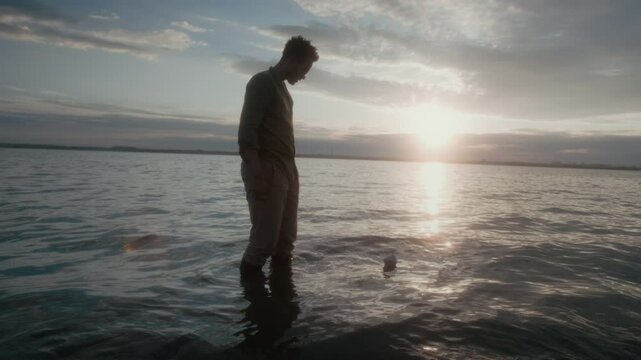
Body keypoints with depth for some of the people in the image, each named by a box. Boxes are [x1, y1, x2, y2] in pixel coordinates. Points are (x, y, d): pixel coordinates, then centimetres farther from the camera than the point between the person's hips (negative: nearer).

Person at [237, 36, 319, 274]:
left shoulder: (281, 87, 22)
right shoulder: (262, 82, -5)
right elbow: (246, 132, -15)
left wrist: (290, 172, 14)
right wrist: (257, 175, -23)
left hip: (287, 170, 9)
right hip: (267, 171, -9)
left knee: (286, 239, 9)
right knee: (265, 239, -9)